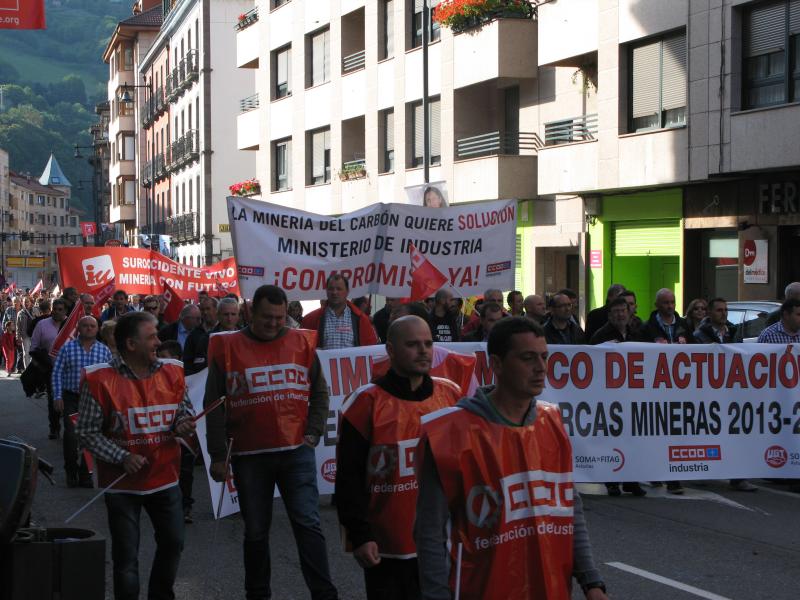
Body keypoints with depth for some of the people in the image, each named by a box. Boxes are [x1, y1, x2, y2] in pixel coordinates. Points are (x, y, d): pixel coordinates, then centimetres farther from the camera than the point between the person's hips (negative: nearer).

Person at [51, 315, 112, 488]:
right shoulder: (67, 348, 1)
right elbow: (57, 373, 1)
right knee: (71, 435, -10)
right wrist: (58, 397, -6)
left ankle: (85, 473, 15)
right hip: (71, 398, -1)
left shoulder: (104, 350, 4)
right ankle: (71, 470, 10)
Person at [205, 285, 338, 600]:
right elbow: (214, 407, 3)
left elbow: (319, 393, 13)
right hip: (249, 456, 0)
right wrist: (218, 456, 0)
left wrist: (313, 433, 1)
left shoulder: (301, 342, 5)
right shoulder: (228, 347, 1)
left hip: (297, 451, 0)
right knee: (256, 531, 10)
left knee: (308, 524, -6)